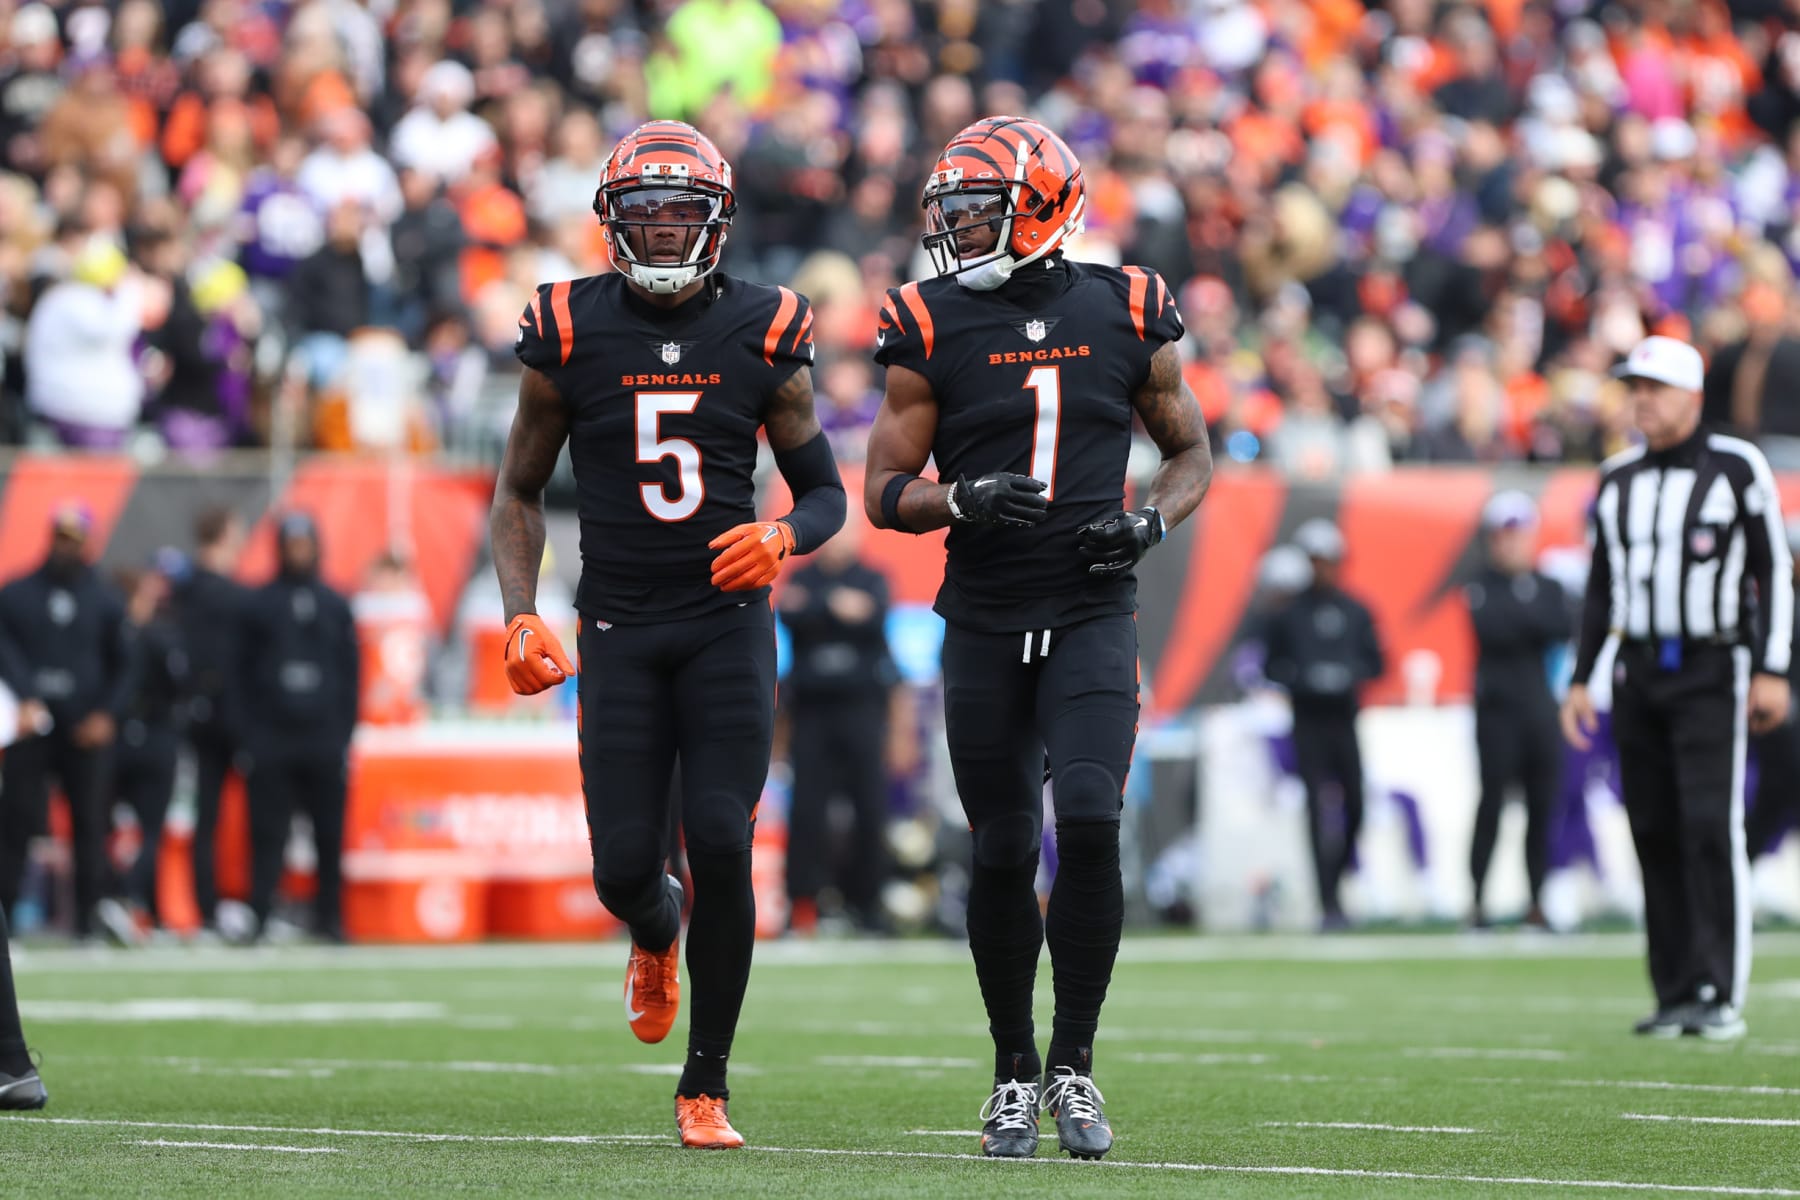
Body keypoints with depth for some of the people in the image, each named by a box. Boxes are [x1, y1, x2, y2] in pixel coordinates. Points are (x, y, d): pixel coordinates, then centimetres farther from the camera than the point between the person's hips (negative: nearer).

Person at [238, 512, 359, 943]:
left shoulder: (335, 605, 12)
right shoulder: (259, 604, 7)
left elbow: (351, 675, 11)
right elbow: (243, 674, 5)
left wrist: (345, 734, 3)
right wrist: (248, 736, -3)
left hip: (324, 741, 2)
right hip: (271, 742, -2)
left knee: (330, 834, 2)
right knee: (268, 834, -4)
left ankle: (328, 916, 9)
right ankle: (260, 918, -4)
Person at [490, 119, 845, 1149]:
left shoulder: (763, 335, 0)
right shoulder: (570, 336, 0)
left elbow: (827, 492, 8)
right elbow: (520, 493, 9)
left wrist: (784, 537, -15)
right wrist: (522, 613, -5)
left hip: (728, 619, -1)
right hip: (620, 628, 1)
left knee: (720, 841, -15)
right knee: (625, 866, -5)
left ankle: (708, 1085, -1)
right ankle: (659, 934, 36)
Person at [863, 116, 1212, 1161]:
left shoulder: (1128, 317, 1)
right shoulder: (933, 330, 0)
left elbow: (1191, 452, 13)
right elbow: (885, 491, 2)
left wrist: (1153, 522, -7)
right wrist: (960, 500, -18)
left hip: (1092, 613, -1)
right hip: (984, 621, 1)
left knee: (1090, 823, -17)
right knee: (1004, 852, 4)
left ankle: (1075, 1064, -3)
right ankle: (1015, 1072, 19)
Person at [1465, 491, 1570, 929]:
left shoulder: (1548, 588, 13)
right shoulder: (1483, 586, 1)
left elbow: (1562, 629, -5)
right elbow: (1489, 629, -16)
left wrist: (1519, 616, -12)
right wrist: (1532, 623, -10)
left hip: (1540, 708, 4)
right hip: (1498, 708, -4)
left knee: (1542, 804, 2)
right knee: (1492, 801, -7)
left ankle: (1537, 901, 6)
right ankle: (1478, 898, -3)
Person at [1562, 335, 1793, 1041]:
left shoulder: (1736, 468, -3)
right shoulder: (1617, 480, 12)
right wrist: (1580, 679, 13)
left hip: (1714, 671, -5)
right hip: (1639, 676, 5)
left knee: (1711, 827, -14)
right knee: (1654, 833, 2)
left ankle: (1721, 995, -14)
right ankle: (1675, 996, 6)